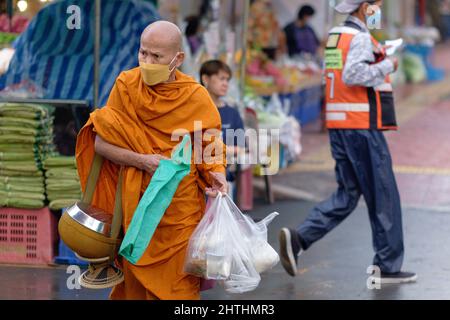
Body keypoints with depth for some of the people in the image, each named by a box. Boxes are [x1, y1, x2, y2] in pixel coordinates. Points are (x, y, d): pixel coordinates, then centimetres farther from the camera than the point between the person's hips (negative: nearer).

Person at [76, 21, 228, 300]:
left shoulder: (196, 98, -9)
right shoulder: (126, 85, -7)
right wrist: (140, 160, -20)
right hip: (135, 204, 1)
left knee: (178, 283, 5)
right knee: (136, 280, 11)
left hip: (181, 210, -1)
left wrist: (216, 175, -19)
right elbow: (101, 142, -6)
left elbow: (211, 149, 2)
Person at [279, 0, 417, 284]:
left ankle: (298, 238, -2)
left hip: (339, 127, 9)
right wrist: (387, 66, -15)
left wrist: (378, 55, 15)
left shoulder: (335, 35, 14)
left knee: (347, 196, 13)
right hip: (362, 127, -9)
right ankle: (388, 267, 8)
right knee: (383, 197, 2)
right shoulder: (360, 37, -14)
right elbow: (353, 75, -27)